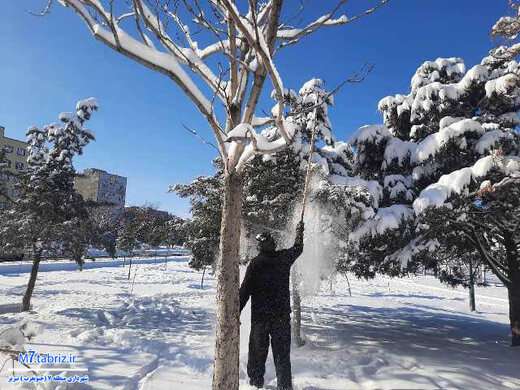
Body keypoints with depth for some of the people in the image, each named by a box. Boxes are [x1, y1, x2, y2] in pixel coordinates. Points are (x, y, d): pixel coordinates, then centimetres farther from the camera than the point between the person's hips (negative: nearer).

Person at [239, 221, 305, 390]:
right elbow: (298, 248, 19)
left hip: (260, 316, -2)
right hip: (282, 315, 2)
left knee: (257, 353, 11)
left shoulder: (255, 264, -9)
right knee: (282, 353, 11)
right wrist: (300, 231, 35)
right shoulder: (284, 258, -2)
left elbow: (244, 291, -10)